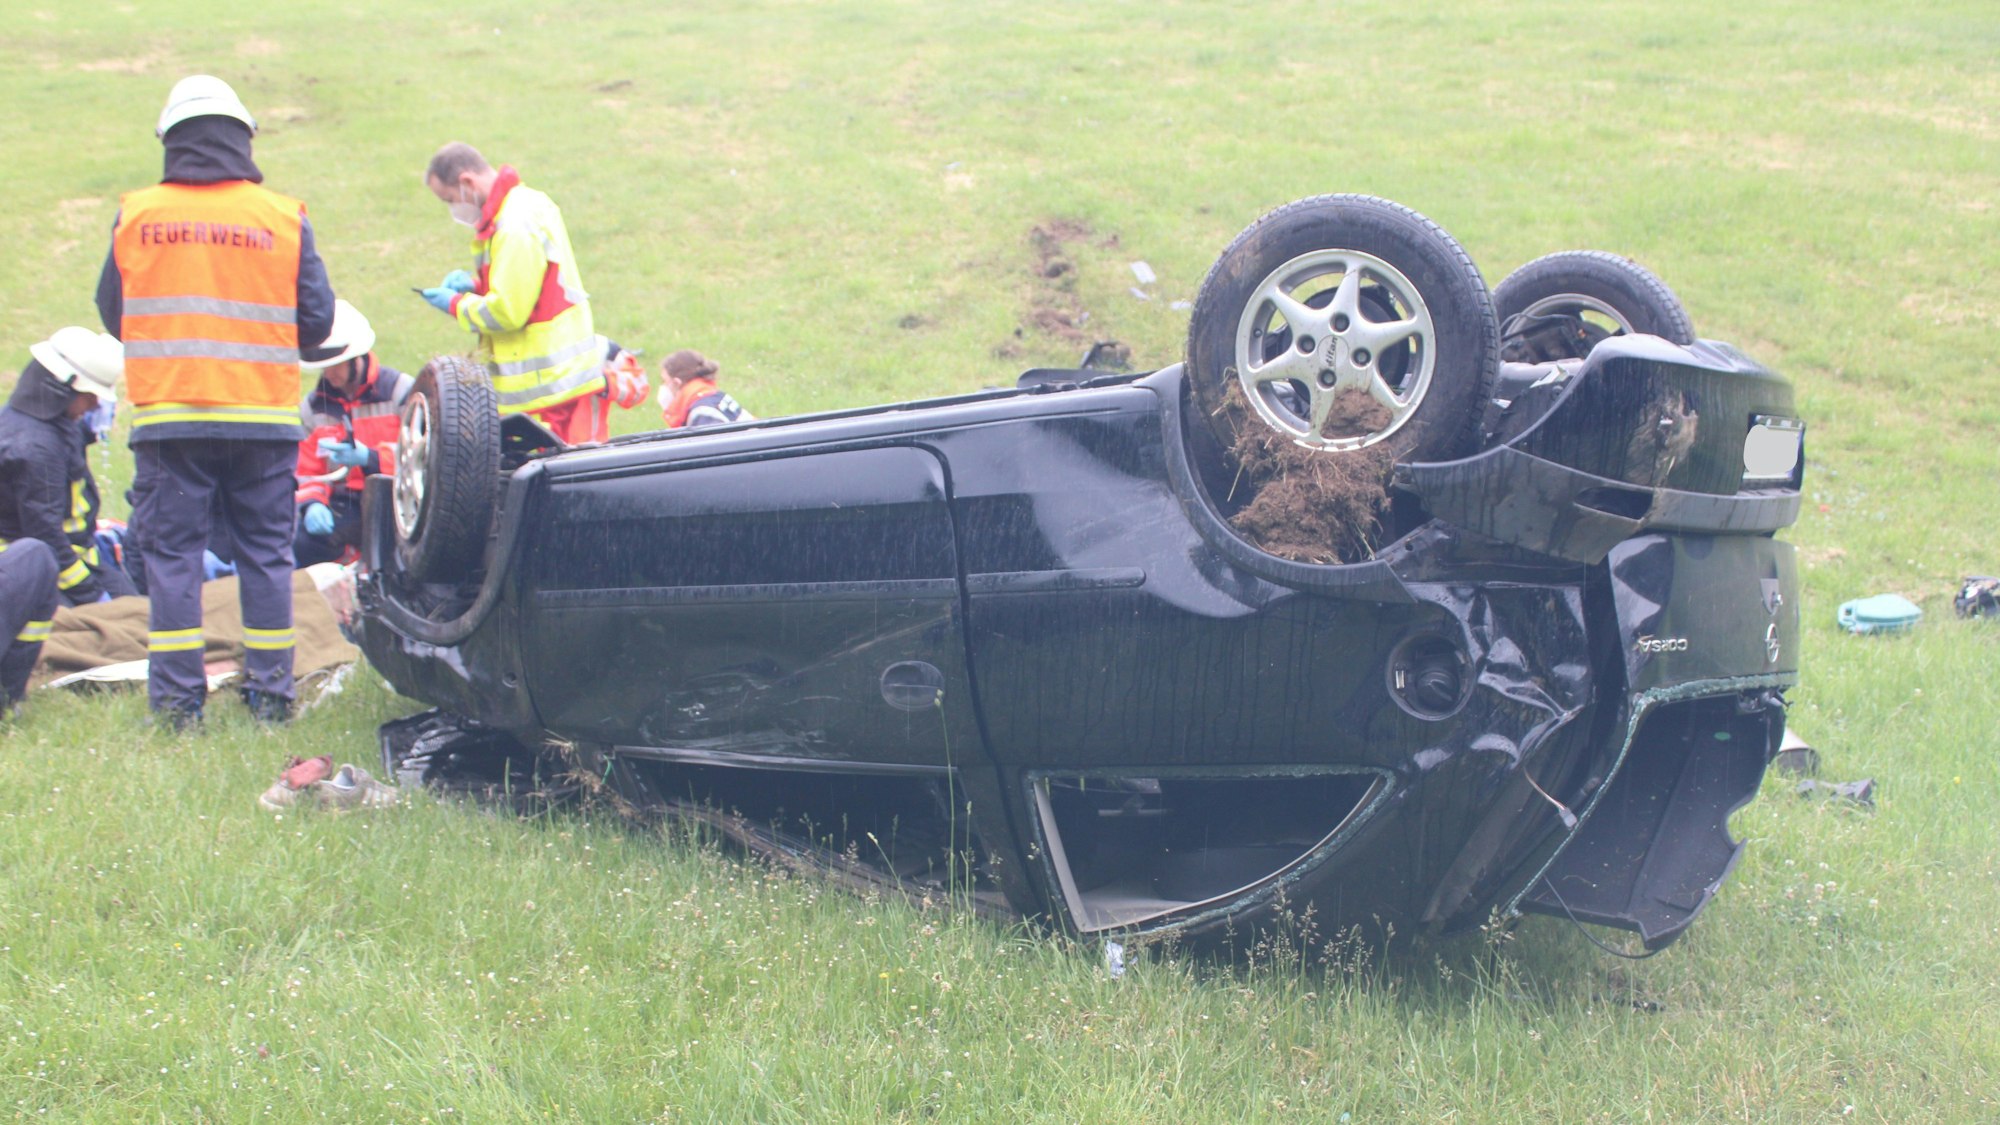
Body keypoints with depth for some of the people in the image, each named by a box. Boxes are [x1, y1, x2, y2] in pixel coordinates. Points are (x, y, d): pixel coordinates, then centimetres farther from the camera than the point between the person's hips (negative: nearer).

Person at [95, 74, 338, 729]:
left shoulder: (135, 216, 1)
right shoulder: (283, 218, -1)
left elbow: (111, 314, 10)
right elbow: (317, 320, 1)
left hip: (166, 414, 0)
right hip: (263, 416, 0)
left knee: (171, 553, 5)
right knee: (265, 552, 9)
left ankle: (177, 701, 4)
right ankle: (270, 695, 11)